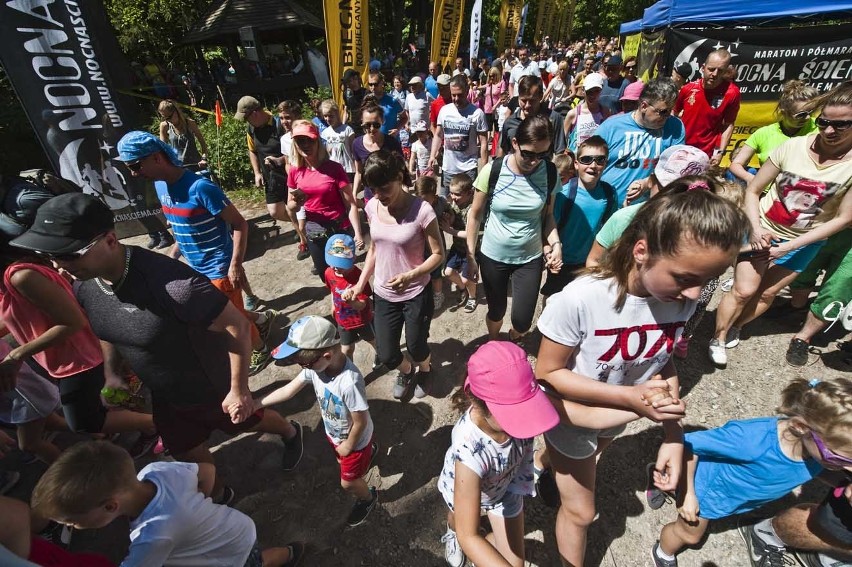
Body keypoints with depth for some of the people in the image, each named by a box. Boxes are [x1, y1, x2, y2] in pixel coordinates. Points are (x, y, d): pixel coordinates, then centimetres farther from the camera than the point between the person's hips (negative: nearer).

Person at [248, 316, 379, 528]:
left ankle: (368, 497, 50)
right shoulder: (316, 365, -24)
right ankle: (369, 451, 65)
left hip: (355, 439, -7)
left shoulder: (350, 383, -47)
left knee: (348, 482, 18)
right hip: (334, 433, 7)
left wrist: (348, 446, -14)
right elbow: (288, 390, -9)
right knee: (343, 463, 35)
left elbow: (361, 421, -31)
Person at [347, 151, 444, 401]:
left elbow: (438, 254, -13)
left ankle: (425, 369, 52)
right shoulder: (372, 207, -5)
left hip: (416, 294, -4)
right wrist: (360, 284, 1)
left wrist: (411, 275, -28)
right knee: (386, 355, 11)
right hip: (383, 294, 4)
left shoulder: (422, 210, -20)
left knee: (416, 347, 13)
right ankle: (406, 370, 48)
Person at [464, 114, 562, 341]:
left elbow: (547, 215, 4)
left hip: (531, 258, 2)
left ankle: (512, 340, 43)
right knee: (496, 311, 14)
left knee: (523, 321, 5)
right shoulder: (492, 171, -16)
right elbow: (475, 215, -6)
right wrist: (470, 257, -4)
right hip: (493, 256, -1)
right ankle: (492, 342, 50)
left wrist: (556, 243, -14)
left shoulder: (550, 173, -9)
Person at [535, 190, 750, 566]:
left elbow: (663, 365, -5)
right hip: (572, 415, -5)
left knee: (582, 468, 34)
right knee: (580, 511, 15)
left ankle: (551, 468, 67)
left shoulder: (682, 299, -20)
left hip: (617, 414, 5)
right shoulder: (580, 299, -38)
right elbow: (547, 373, -25)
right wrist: (629, 397, -32)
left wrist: (673, 435, -13)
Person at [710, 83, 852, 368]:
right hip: (763, 230, -1)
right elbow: (753, 190, -8)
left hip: (803, 243, 2)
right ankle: (718, 338, 16)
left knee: (766, 293, 10)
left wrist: (788, 246, -17)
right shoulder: (793, 146, -16)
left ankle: (734, 328, 34)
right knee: (743, 290, -3)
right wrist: (755, 228, -21)